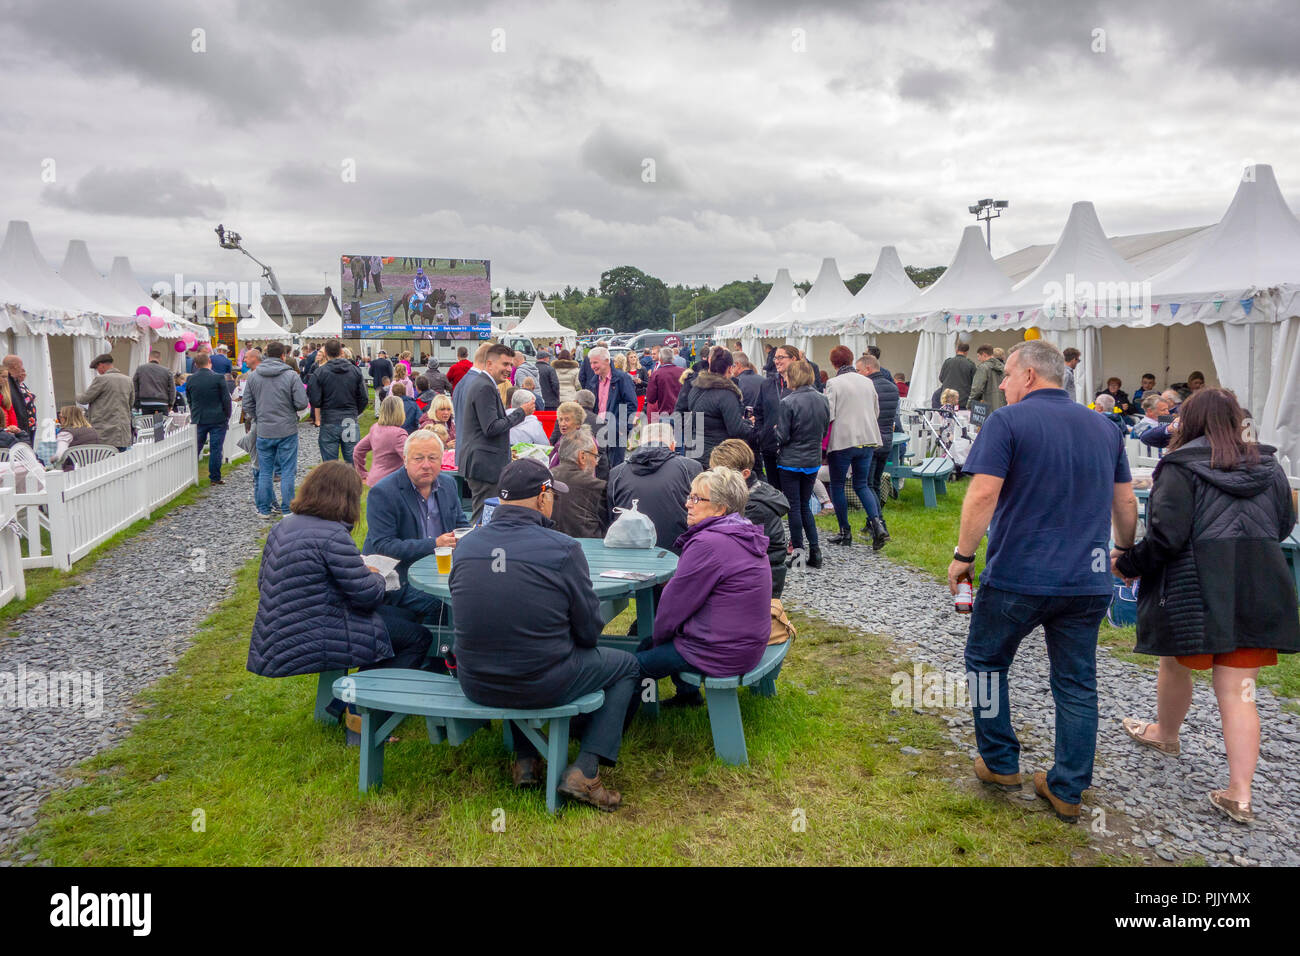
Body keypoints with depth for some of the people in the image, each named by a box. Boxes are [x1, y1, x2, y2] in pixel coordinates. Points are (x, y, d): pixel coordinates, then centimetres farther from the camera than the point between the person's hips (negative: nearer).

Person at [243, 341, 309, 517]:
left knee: (265, 471, 12)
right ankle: (288, 510, 6)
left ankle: (264, 509, 18)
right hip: (287, 430, -3)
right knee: (287, 472, 4)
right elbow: (302, 403, -12)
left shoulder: (253, 376, 2)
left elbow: (247, 405, 4)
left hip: (263, 432, 3)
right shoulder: (291, 376, -10)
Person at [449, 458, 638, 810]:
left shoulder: (466, 545, -2)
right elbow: (589, 631, -8)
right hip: (543, 686, -5)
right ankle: (583, 771, 9)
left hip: (475, 684, 5)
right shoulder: (563, 548, -15)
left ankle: (525, 759, 34)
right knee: (625, 665, 21)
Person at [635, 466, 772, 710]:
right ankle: (688, 694, 39)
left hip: (722, 653, -10)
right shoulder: (747, 536, 8)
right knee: (648, 642, 27)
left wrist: (658, 637, 4)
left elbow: (675, 603, -15)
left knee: (636, 660, 1)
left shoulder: (708, 544, -23)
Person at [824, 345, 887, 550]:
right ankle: (877, 523, -8)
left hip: (842, 441, -5)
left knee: (837, 485, 9)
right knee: (861, 485, 13)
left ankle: (845, 532, 13)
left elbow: (828, 416, -13)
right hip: (868, 440, 5)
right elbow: (876, 412, 17)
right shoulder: (868, 382, 9)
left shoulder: (834, 384, -9)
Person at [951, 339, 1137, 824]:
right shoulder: (1104, 428, 10)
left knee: (987, 661, 17)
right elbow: (1125, 502, 15)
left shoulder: (1007, 421, -8)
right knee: (1077, 682, 13)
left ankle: (1000, 764, 25)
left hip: (1018, 577, -5)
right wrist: (1126, 553, 29)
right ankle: (1068, 791, 21)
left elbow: (983, 494, -17)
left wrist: (963, 555, -9)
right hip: (1088, 580, 5)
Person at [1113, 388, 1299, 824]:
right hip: (1259, 590, 5)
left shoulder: (1180, 468, -9)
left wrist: (1126, 563, -3)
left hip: (1195, 590, -4)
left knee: (1176, 665, 21)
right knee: (1237, 692, 5)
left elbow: (1167, 536, -17)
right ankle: (1240, 793, 1)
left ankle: (1165, 733, 44)